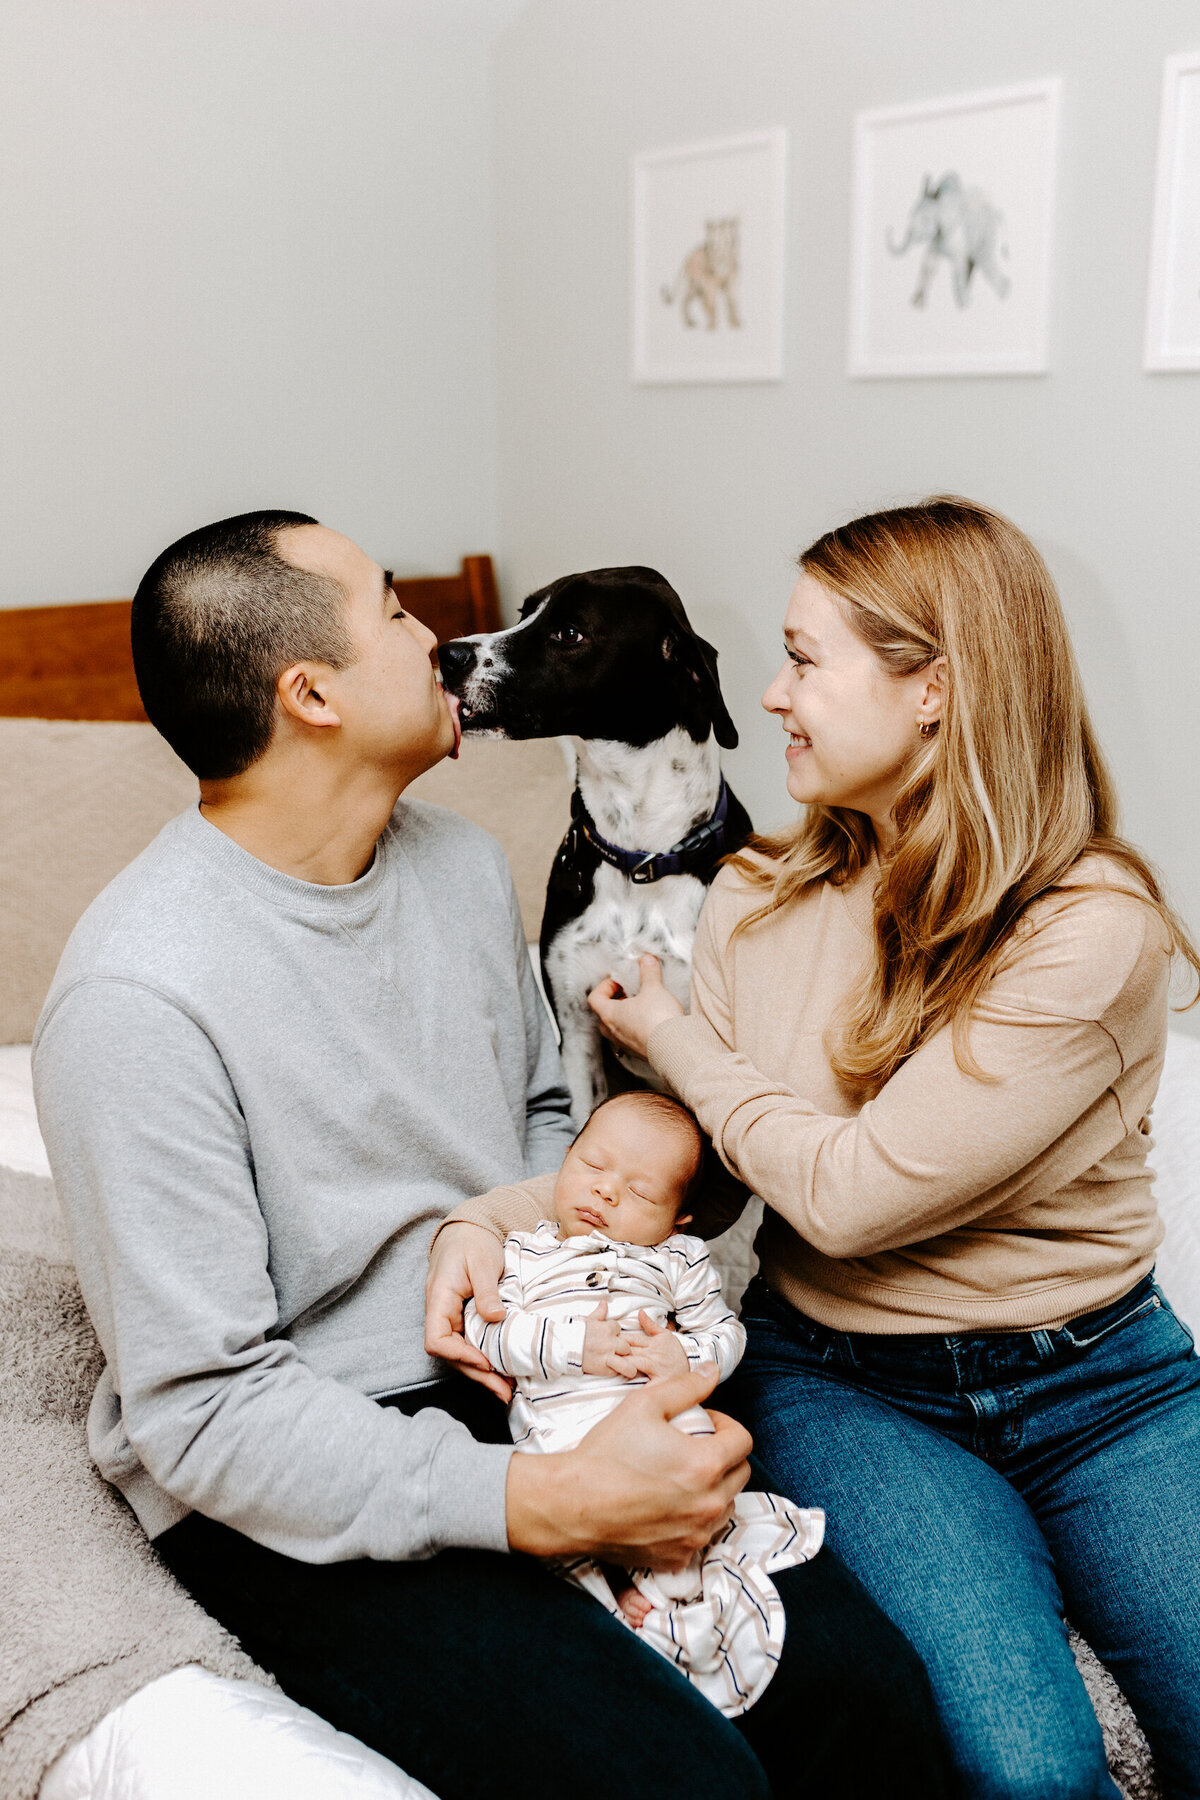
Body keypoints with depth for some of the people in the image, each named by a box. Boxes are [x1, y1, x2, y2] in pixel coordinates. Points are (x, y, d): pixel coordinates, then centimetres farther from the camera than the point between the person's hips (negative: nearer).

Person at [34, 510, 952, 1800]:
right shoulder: (136, 1000, -22)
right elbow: (201, 1411, -20)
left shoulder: (462, 862, 4)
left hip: (527, 1389, 6)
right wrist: (549, 1504, -24)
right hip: (292, 1493, -6)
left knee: (873, 1686, -10)